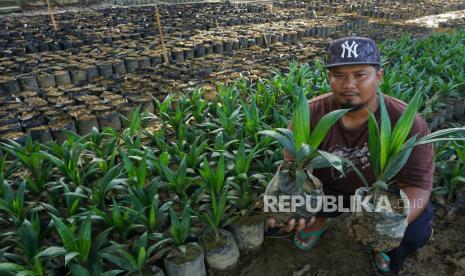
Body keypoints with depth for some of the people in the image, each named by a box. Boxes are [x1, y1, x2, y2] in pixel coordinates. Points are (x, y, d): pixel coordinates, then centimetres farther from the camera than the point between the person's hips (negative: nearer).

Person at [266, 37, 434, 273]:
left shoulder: (406, 122, -25)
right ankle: (320, 219, 18)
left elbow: (416, 183, -25)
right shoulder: (311, 114, -23)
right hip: (327, 190, 1)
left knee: (416, 232, -26)